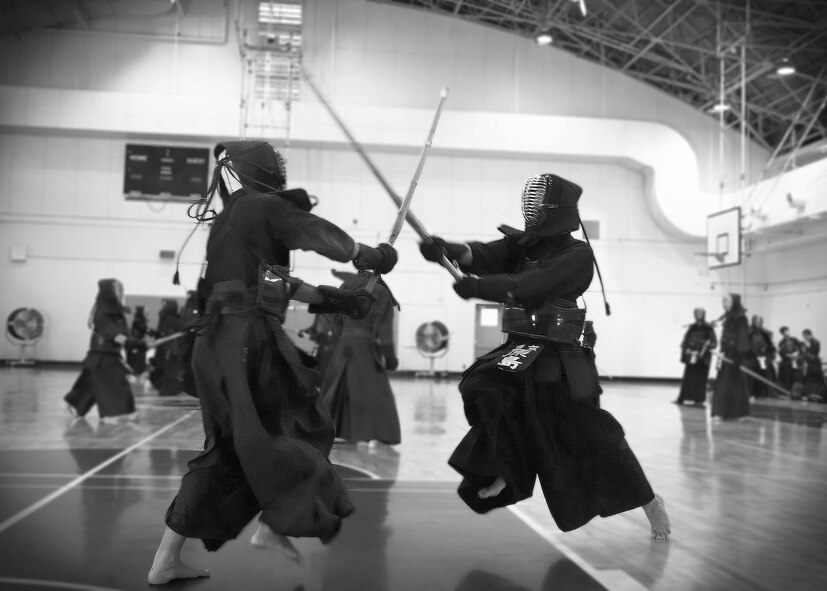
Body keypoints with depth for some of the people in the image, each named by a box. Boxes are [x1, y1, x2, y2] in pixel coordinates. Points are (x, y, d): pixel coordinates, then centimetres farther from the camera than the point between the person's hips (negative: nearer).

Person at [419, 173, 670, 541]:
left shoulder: (577, 255, -10)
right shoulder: (521, 244, 7)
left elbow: (530, 285, -24)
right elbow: (484, 256, -12)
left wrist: (478, 287, -33)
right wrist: (451, 250, -32)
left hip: (558, 359, -5)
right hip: (520, 349, 5)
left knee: (594, 435, -2)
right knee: (481, 387, -19)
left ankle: (650, 502, 22)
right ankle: (505, 473, 3)